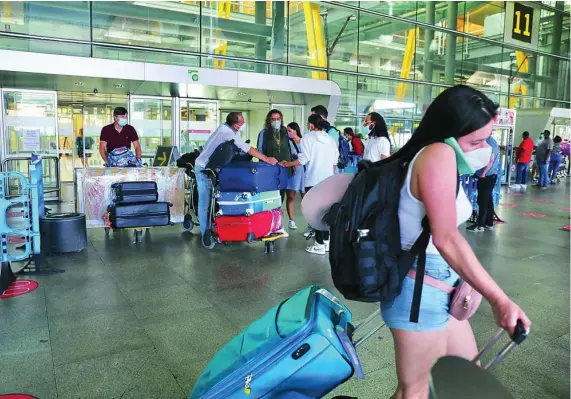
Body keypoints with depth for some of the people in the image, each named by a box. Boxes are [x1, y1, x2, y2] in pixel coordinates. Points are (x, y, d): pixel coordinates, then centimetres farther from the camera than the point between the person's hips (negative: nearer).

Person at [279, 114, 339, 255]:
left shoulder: (308, 137, -4)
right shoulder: (331, 139, 12)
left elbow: (303, 159, -12)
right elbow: (335, 162, 11)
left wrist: (287, 164, 0)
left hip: (313, 181, -6)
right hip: (328, 181, 6)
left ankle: (320, 244, 1)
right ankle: (326, 241, 18)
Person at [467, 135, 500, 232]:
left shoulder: (489, 141, -16)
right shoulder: (490, 141, 15)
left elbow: (490, 160, -23)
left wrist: (483, 174, -18)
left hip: (487, 176, -10)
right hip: (489, 175, 10)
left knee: (483, 200, -4)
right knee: (488, 200, 12)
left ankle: (480, 224, 1)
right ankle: (489, 223, 18)